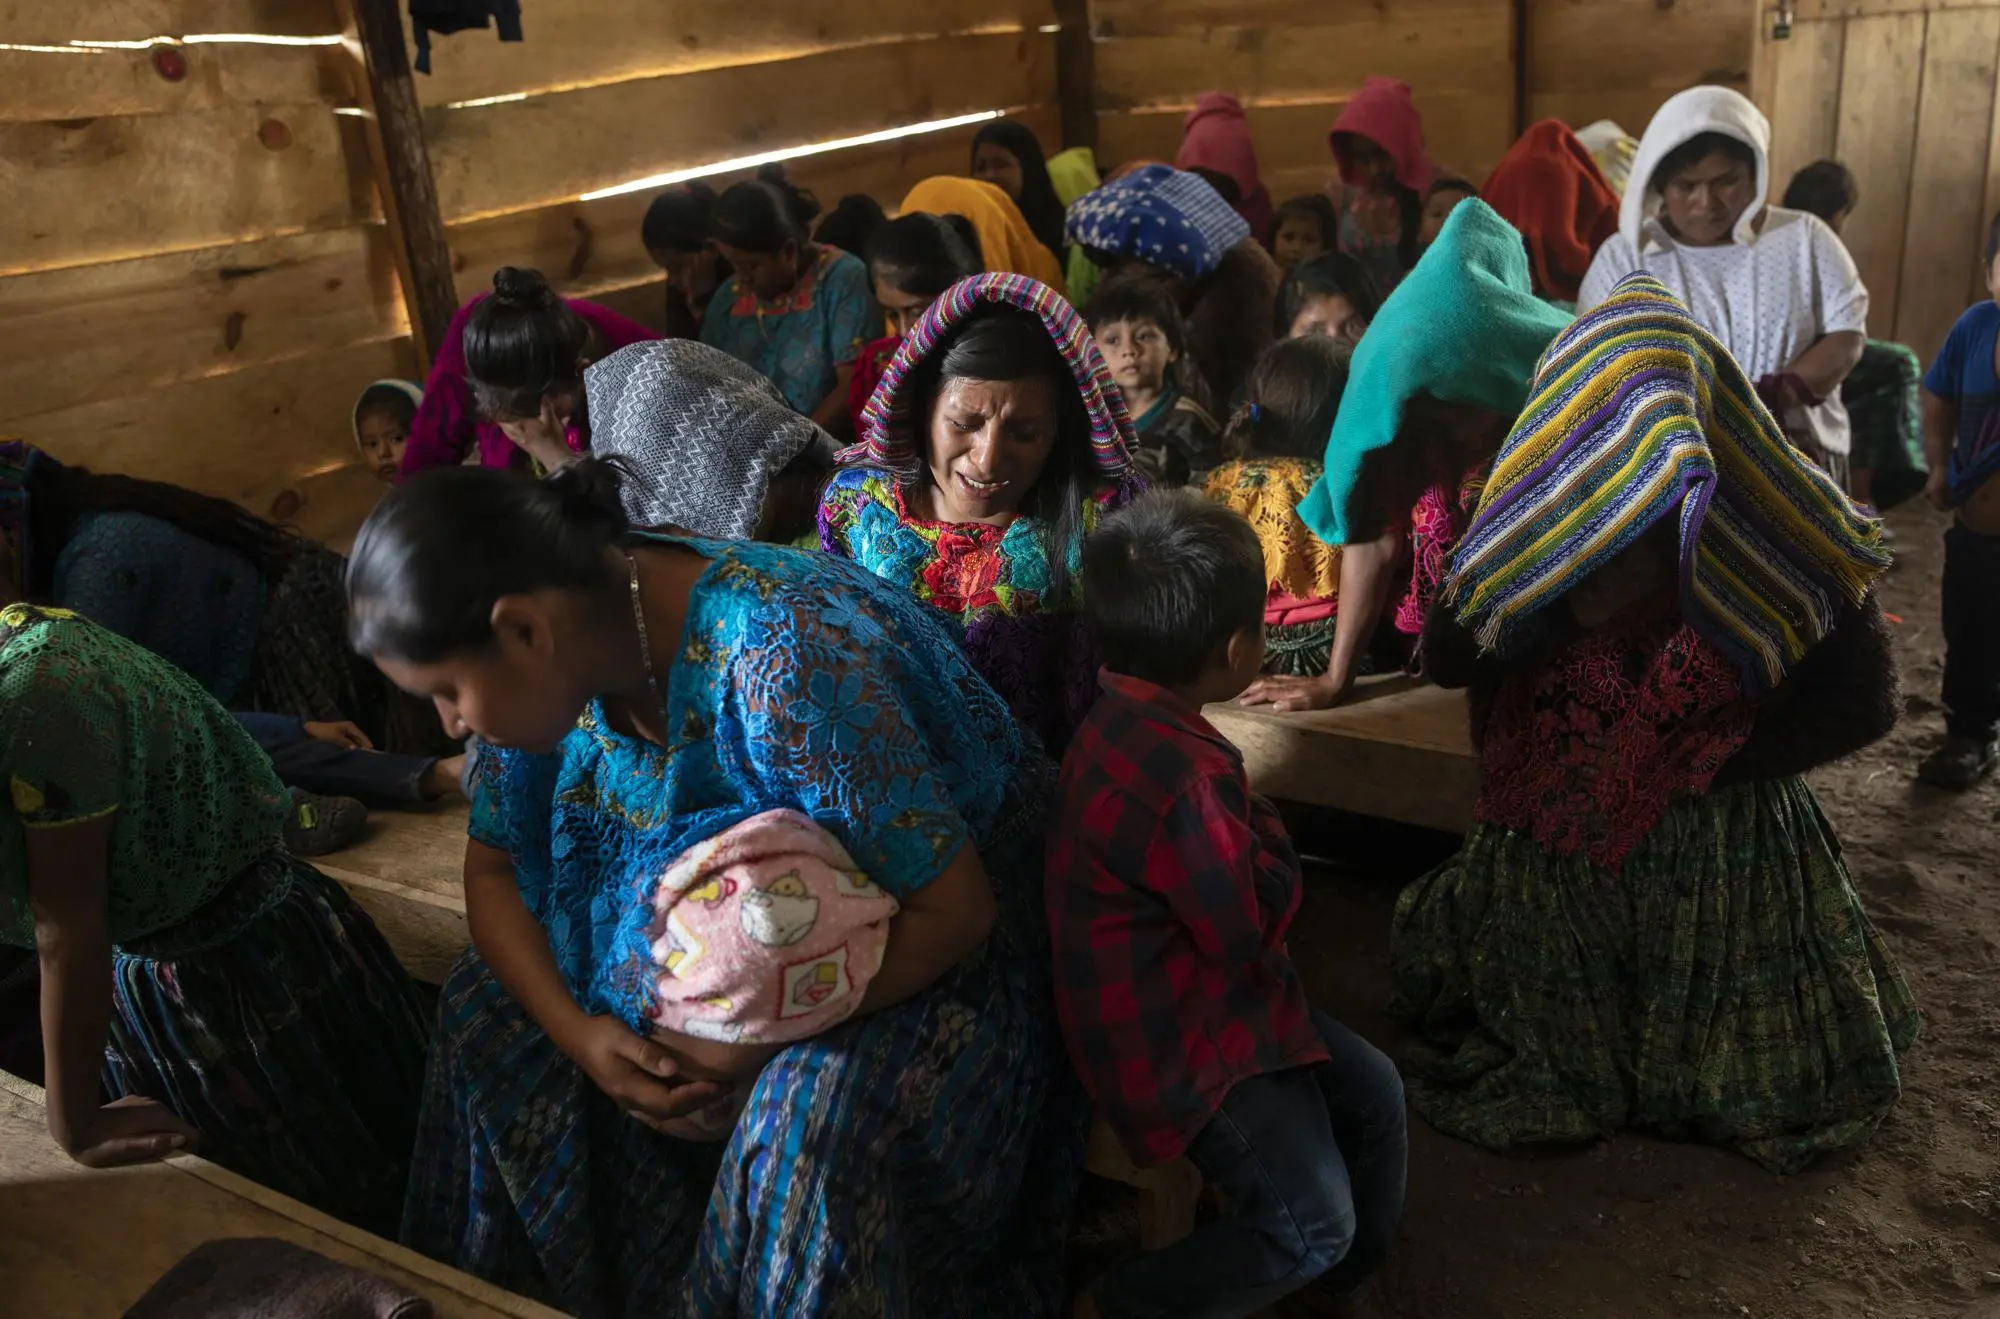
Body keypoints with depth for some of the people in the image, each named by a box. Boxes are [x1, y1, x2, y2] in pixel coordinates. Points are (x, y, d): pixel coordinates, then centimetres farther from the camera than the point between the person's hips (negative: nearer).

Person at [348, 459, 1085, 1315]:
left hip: (917, 944, -6)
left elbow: (953, 908, -30)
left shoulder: (782, 660, -36)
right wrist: (577, 1033, -17)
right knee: (487, 1022, -5)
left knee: (807, 1131, -31)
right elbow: (493, 867, -1)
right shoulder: (553, 650, -14)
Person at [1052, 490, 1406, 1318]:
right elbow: (1253, 923, -20)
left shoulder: (1128, 718, 0)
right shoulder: (1180, 776, -33)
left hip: (1203, 997, 10)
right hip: (1178, 1038, -10)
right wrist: (1261, 828, -6)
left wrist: (1242, 821, 2)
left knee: (1373, 1093, 17)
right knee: (1313, 1227, -7)